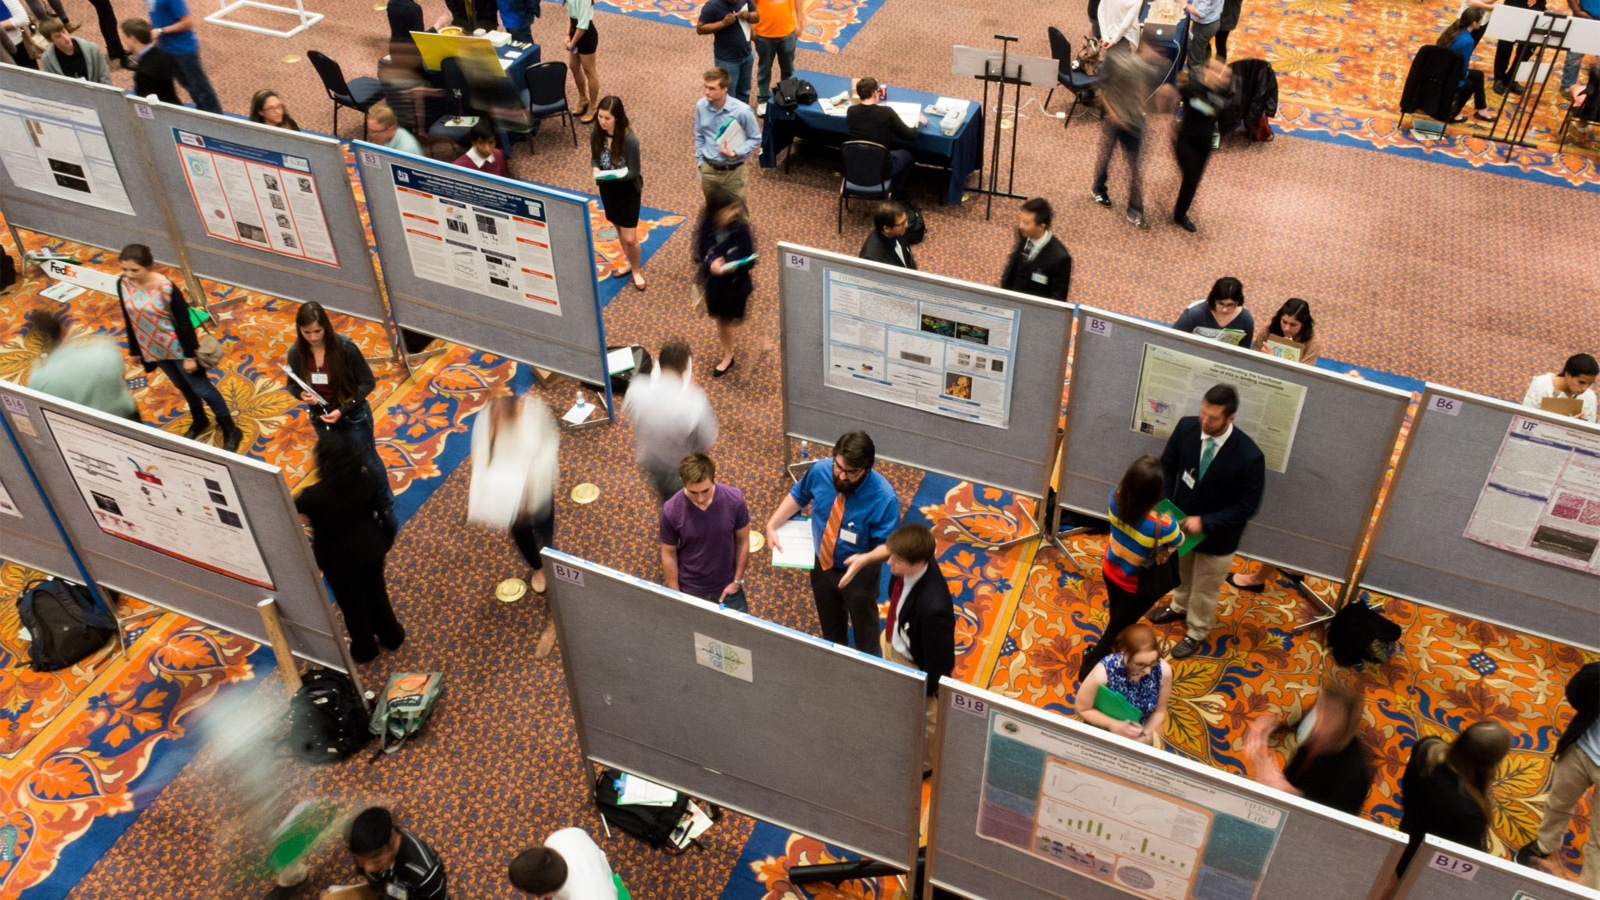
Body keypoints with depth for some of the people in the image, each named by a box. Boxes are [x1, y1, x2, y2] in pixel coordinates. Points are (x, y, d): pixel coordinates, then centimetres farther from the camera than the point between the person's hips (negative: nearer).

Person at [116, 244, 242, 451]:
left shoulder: (166, 288, -29)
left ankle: (231, 431, 22)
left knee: (202, 388, 7)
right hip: (153, 348, 5)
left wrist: (189, 355, -15)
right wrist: (134, 349, 11)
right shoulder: (123, 284, -12)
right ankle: (199, 420, 48)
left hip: (176, 347, -5)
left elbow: (184, 322, -20)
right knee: (183, 386, 25)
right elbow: (129, 319, 2)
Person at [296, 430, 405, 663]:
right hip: (370, 548, 3)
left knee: (352, 603, 22)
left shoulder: (315, 496, -34)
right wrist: (386, 540, 9)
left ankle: (364, 649, 45)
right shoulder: (370, 480, -24)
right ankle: (391, 636, 49)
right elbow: (383, 511, -9)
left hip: (338, 557, -3)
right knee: (376, 591, 28)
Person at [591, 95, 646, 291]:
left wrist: (614, 175, -38)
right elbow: (594, 158, 3)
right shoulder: (596, 134, -12)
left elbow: (633, 172, -21)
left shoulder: (630, 139, -27)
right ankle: (629, 263, 43)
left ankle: (637, 269, 27)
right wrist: (596, 169, -20)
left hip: (628, 190, -5)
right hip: (607, 188, 5)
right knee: (619, 230, 21)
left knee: (629, 237, 1)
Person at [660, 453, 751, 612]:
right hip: (690, 590, -1)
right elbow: (668, 554, -11)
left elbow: (742, 540, -8)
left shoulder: (734, 500, -24)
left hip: (726, 586, 1)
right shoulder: (671, 510, -26)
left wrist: (738, 581, -4)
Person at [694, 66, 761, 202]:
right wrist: (700, 161, 4)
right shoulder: (701, 105, -11)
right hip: (708, 169, 3)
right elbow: (699, 136, 4)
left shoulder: (742, 111, -24)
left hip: (732, 172, -3)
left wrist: (735, 153, -24)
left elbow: (756, 139, -11)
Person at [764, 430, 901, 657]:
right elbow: (798, 495, 0)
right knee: (830, 626, 29)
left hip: (859, 574, -4)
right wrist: (772, 525, -9)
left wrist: (863, 560, -46)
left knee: (865, 630, 20)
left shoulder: (884, 497, -34)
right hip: (821, 564, 5)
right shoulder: (820, 470, -21)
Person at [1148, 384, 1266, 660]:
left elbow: (1247, 506, -22)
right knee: (1181, 571, 32)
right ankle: (1179, 607, 61)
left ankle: (1196, 633, 45)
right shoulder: (1186, 427, -21)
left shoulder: (1249, 456, -33)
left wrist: (1205, 523, -26)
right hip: (1181, 521, 4)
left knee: (1205, 589, 20)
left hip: (1217, 535, -4)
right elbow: (1167, 466, -3)